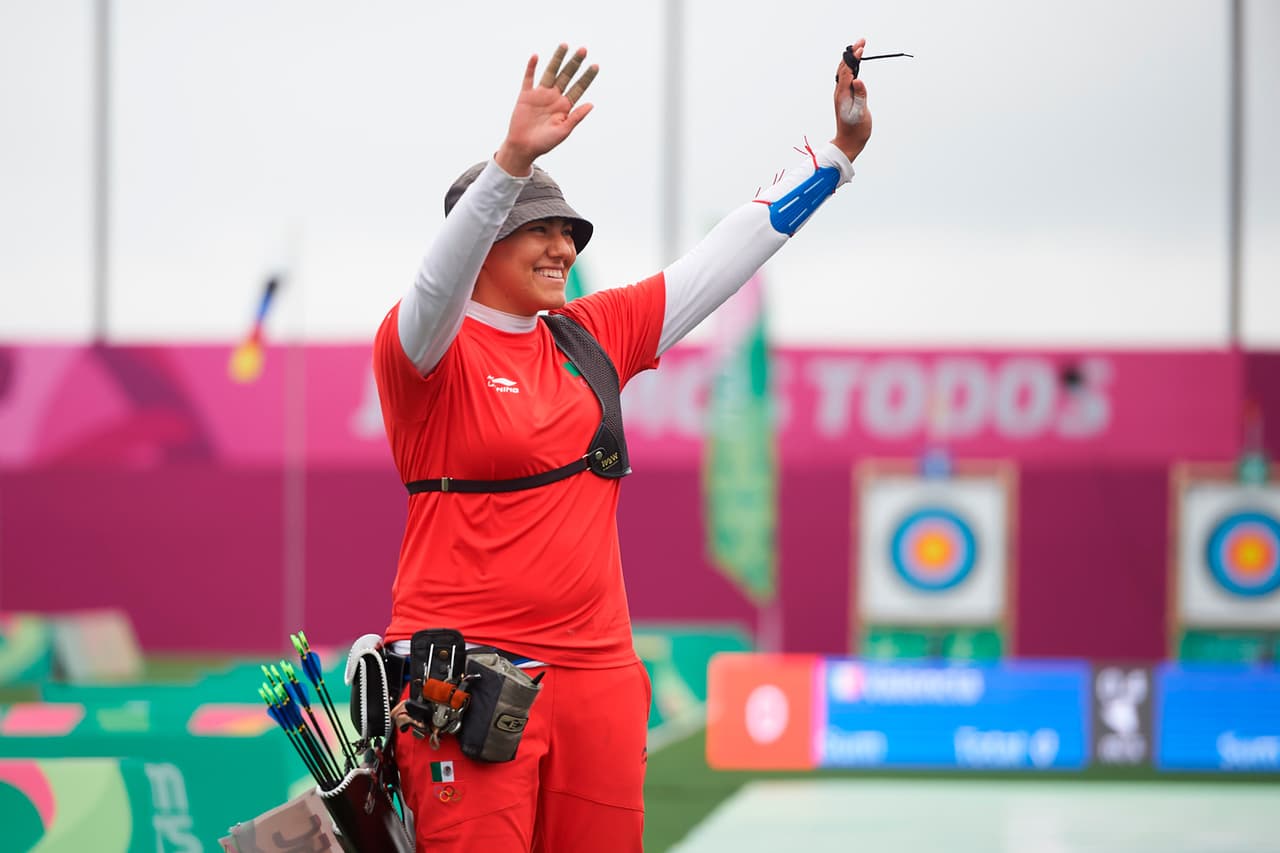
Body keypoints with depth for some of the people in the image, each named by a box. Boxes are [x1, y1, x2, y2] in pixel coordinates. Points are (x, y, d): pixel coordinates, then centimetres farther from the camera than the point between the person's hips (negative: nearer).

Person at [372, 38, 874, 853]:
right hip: (466, 679, -6)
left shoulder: (596, 335, 15)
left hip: (596, 675, 6)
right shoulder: (427, 349, -3)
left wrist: (840, 152, 19)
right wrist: (513, 159, -39)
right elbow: (438, 283, -25)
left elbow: (724, 260, 20)